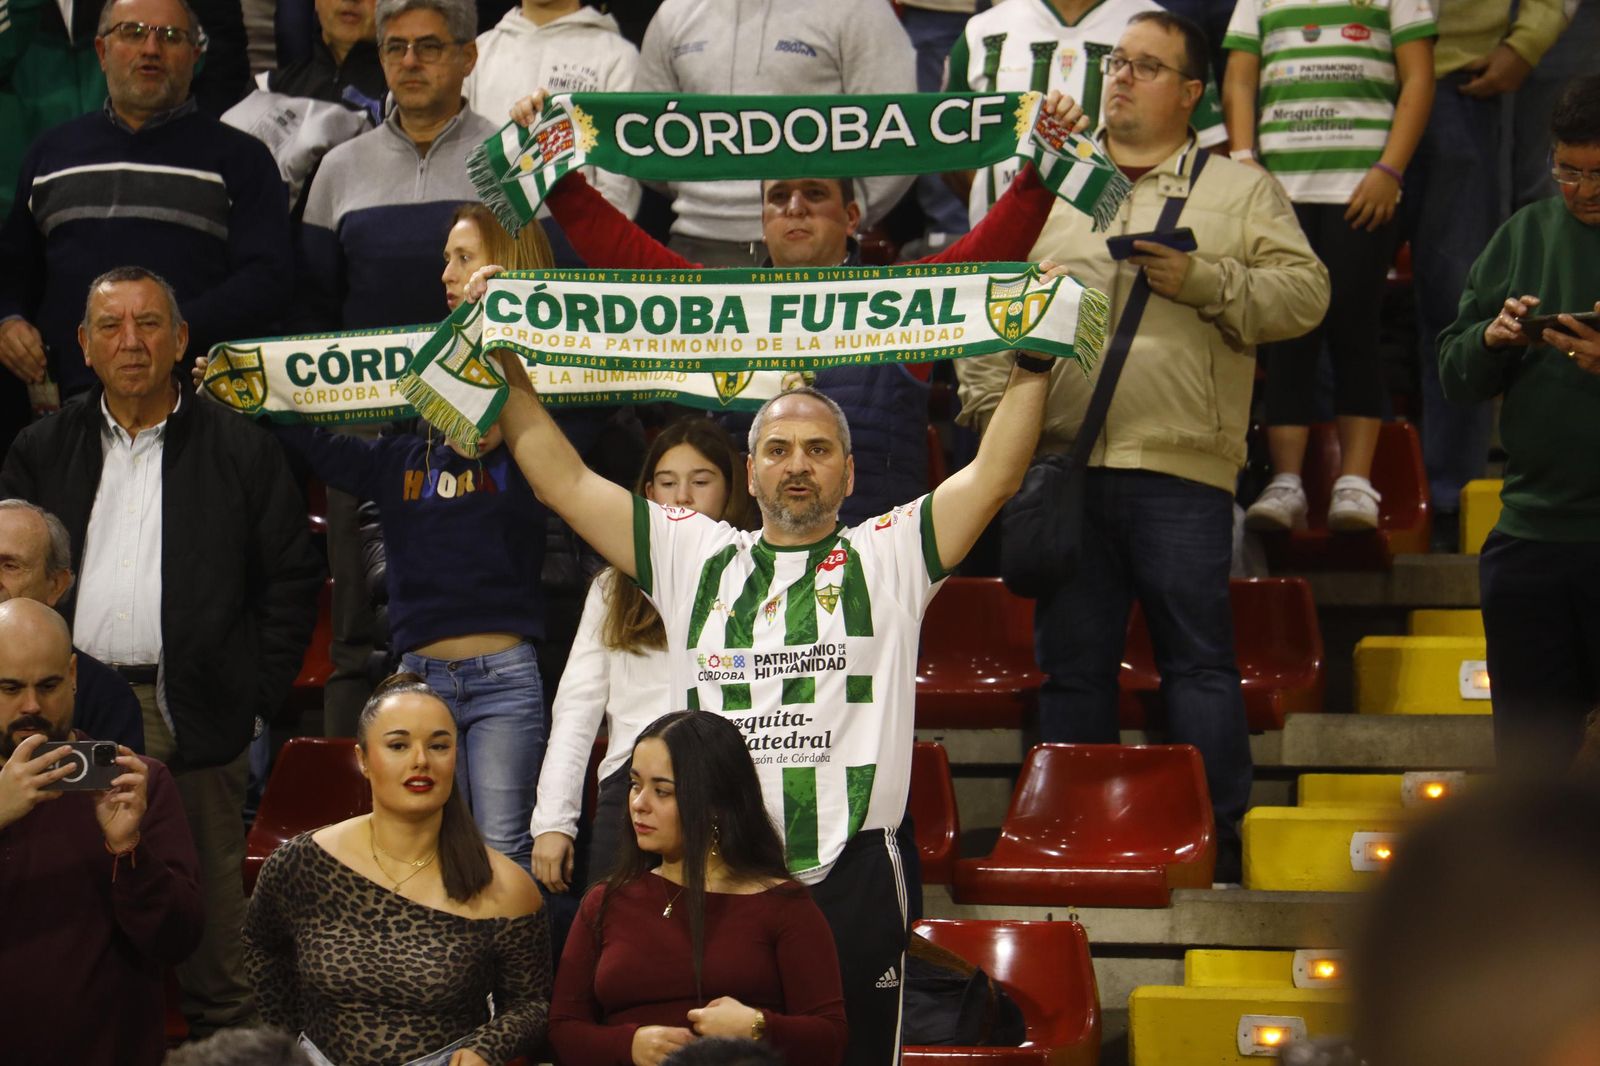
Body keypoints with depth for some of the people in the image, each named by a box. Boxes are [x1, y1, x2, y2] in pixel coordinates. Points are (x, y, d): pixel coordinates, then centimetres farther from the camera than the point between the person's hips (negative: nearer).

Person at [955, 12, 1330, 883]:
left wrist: (1201, 279, -11)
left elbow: (1303, 293, -1)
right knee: (1070, 661, 6)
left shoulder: (1241, 192, 10)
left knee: (1199, 657, -3)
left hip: (1181, 463, -3)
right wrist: (991, 406, 3)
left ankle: (1218, 839, 1)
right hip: (1061, 463, 3)